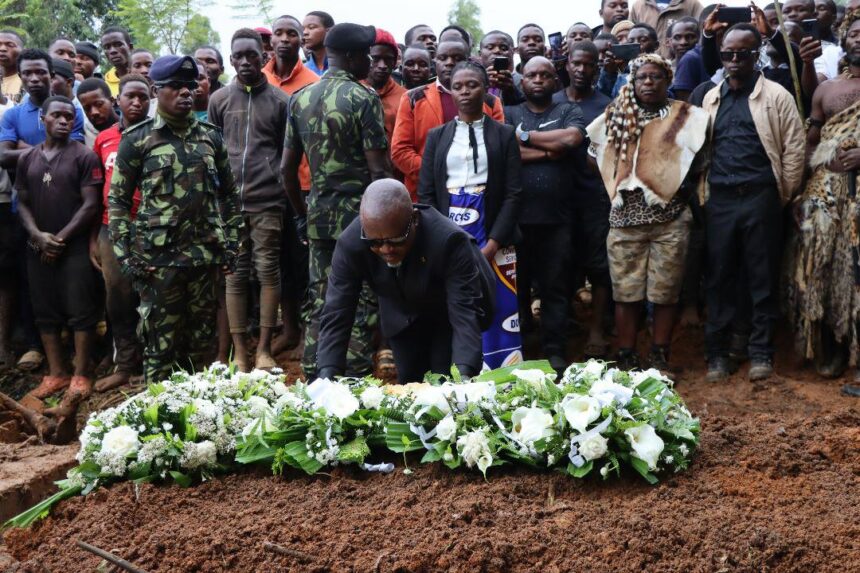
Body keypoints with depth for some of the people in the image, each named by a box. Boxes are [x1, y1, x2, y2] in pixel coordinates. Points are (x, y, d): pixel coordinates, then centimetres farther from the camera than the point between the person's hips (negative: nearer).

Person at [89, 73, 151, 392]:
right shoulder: (103, 139, 10)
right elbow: (98, 190, 14)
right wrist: (93, 238, 12)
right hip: (111, 229, 4)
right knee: (118, 301, 9)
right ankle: (125, 365, 19)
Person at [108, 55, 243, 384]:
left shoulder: (210, 137, 10)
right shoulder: (137, 139, -1)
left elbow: (229, 193, 16)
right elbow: (117, 200, 0)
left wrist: (230, 241, 8)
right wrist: (124, 253, -7)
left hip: (205, 255, 4)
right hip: (158, 257, -4)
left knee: (202, 338, 11)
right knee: (161, 341, 0)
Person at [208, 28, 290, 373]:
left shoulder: (280, 100, 6)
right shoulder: (219, 100, 10)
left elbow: (288, 154, 10)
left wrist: (285, 193, 4)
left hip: (268, 202, -1)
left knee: (268, 271, -2)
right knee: (235, 273, 3)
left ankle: (264, 349, 5)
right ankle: (239, 351, 8)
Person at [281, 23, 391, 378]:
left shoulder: (300, 99, 8)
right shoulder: (363, 98, -10)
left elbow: (287, 167, 9)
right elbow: (378, 169, -14)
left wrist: (301, 215, 19)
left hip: (319, 214, 6)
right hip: (359, 213, -6)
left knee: (318, 300, 11)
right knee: (361, 301, 1)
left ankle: (313, 377, 14)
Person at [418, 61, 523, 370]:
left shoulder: (504, 134, 7)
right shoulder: (437, 136, 13)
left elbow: (513, 193, 0)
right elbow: (426, 194, 7)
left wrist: (492, 245, -10)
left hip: (493, 241, -1)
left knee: (497, 316, -3)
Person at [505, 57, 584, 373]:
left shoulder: (568, 111, 10)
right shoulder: (509, 114, 10)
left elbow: (572, 138, -12)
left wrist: (525, 137, -5)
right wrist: (550, 151, -9)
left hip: (556, 218, 0)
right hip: (516, 216, 0)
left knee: (555, 288, 4)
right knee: (515, 287, 9)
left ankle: (555, 352, 11)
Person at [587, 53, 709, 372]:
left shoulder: (686, 118, 3)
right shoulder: (616, 117, 9)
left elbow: (696, 166, 2)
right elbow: (599, 159, 14)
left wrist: (675, 190, -6)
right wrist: (618, 184, 4)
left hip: (670, 218, -1)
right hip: (625, 217, 1)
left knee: (665, 292, 3)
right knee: (626, 291, 3)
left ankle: (659, 358, 15)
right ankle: (626, 360, 12)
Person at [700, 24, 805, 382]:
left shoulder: (776, 96, -1)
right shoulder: (710, 99, 12)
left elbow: (794, 149, -2)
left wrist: (783, 196, -2)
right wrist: (702, 193, 8)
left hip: (760, 198, -3)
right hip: (719, 200, 4)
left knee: (763, 277, 3)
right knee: (719, 277, 6)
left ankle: (761, 352, 13)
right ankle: (717, 353, 14)